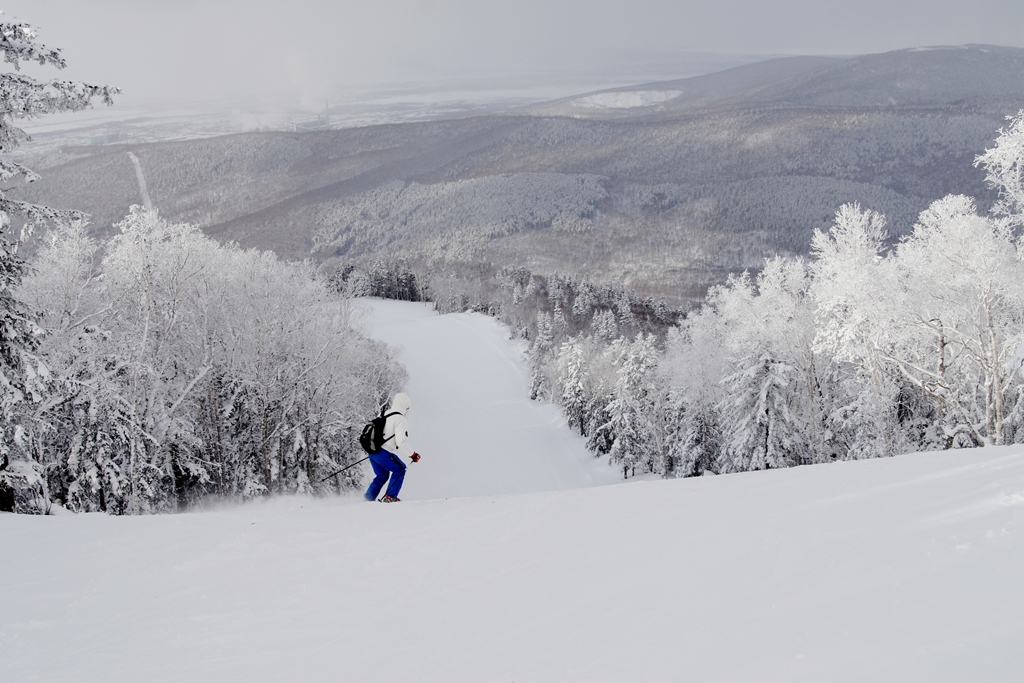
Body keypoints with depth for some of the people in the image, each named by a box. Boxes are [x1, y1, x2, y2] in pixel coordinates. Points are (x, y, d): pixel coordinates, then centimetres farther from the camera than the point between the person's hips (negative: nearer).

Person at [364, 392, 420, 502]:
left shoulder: (384, 415, 13)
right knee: (400, 469, 14)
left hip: (372, 451, 8)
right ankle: (390, 496, 6)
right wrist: (413, 454, -7)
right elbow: (402, 442, -19)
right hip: (384, 454, -8)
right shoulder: (400, 420, -12)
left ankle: (368, 499, 23)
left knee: (382, 475, 25)